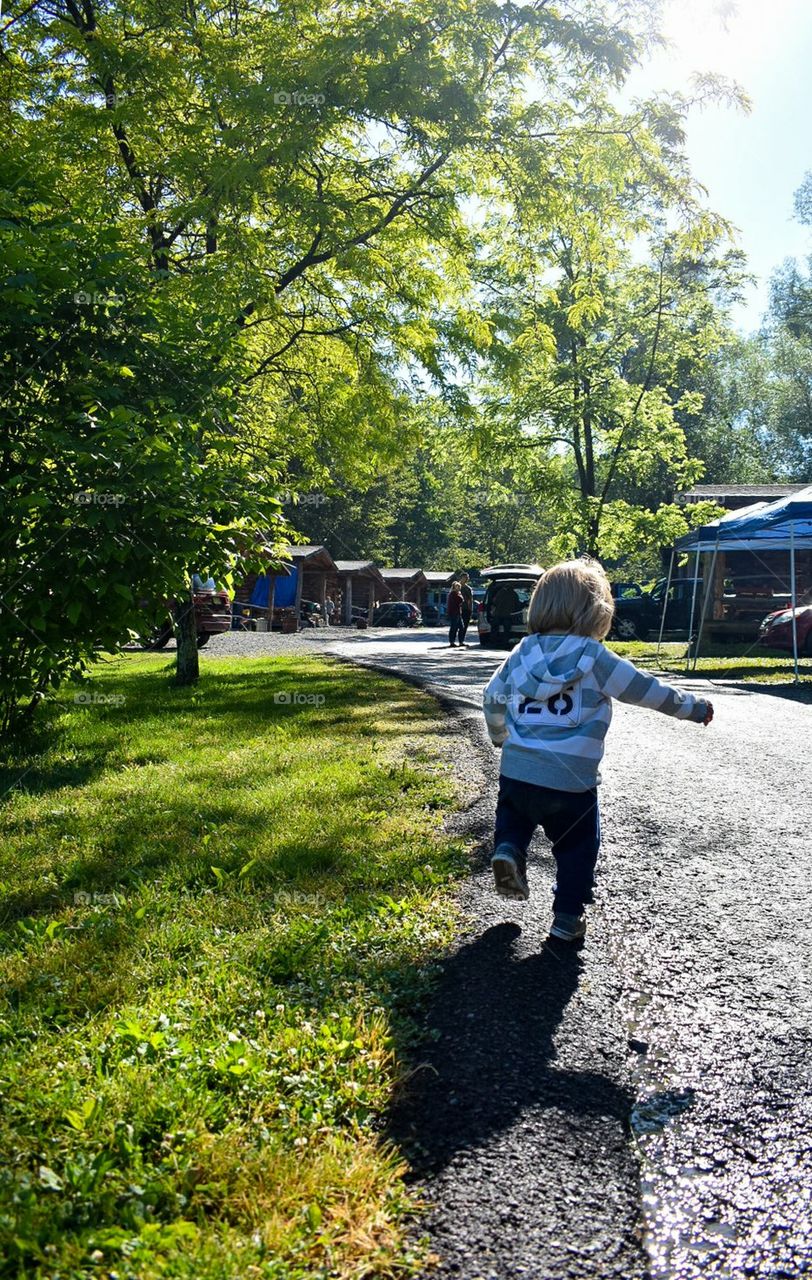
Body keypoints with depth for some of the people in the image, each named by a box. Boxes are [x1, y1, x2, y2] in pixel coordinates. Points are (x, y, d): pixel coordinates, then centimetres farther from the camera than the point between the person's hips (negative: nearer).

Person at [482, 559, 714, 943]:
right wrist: (694, 707, 14)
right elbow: (646, 690, -1)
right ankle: (567, 918, 19)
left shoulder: (523, 653, 5)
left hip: (515, 771, 4)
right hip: (571, 781, -4)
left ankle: (508, 849, 4)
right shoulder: (595, 658, -8)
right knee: (577, 848, 16)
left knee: (514, 813, 31)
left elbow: (493, 698, 18)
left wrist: (499, 735, 38)